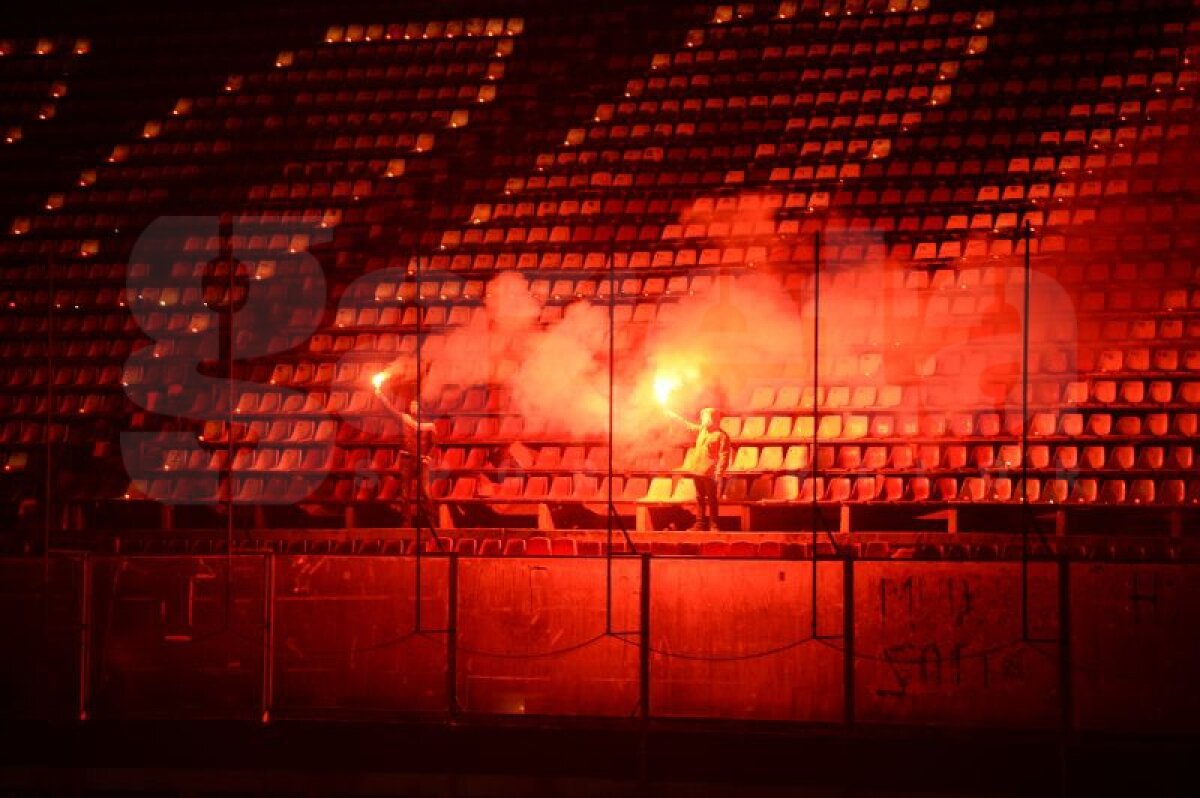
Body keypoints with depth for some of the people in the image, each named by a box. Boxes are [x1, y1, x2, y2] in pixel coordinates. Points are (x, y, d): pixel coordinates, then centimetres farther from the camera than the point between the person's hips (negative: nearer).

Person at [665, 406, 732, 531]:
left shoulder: (722, 435, -11)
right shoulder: (702, 430, 12)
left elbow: (724, 456, -15)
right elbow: (687, 425, 26)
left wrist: (719, 473, -21)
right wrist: (673, 415, 26)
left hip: (710, 473, -8)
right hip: (697, 471, 8)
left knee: (712, 499, -1)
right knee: (700, 498, 11)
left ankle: (713, 525, 3)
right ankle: (699, 523, 16)